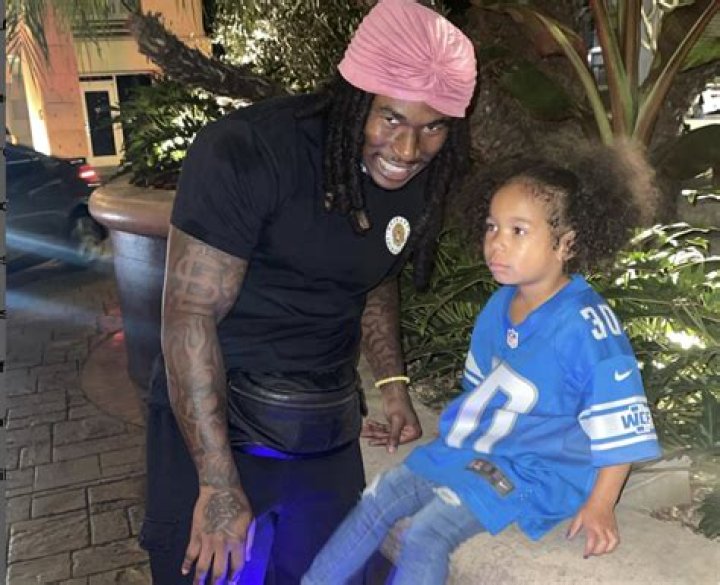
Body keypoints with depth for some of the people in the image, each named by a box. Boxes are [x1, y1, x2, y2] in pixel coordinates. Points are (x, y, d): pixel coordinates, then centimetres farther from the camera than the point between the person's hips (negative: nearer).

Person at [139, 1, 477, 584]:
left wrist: (393, 384, 6)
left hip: (330, 430, 6)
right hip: (219, 423, -5)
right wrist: (219, 485, -21)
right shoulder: (246, 152, -21)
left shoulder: (417, 183, 0)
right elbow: (188, 315, -21)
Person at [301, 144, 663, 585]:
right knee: (378, 502, 3)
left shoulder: (587, 324, -23)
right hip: (468, 447, 8)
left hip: (531, 469, -8)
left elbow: (621, 425, -18)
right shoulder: (500, 305, 2)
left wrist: (599, 506, -15)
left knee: (426, 534, -19)